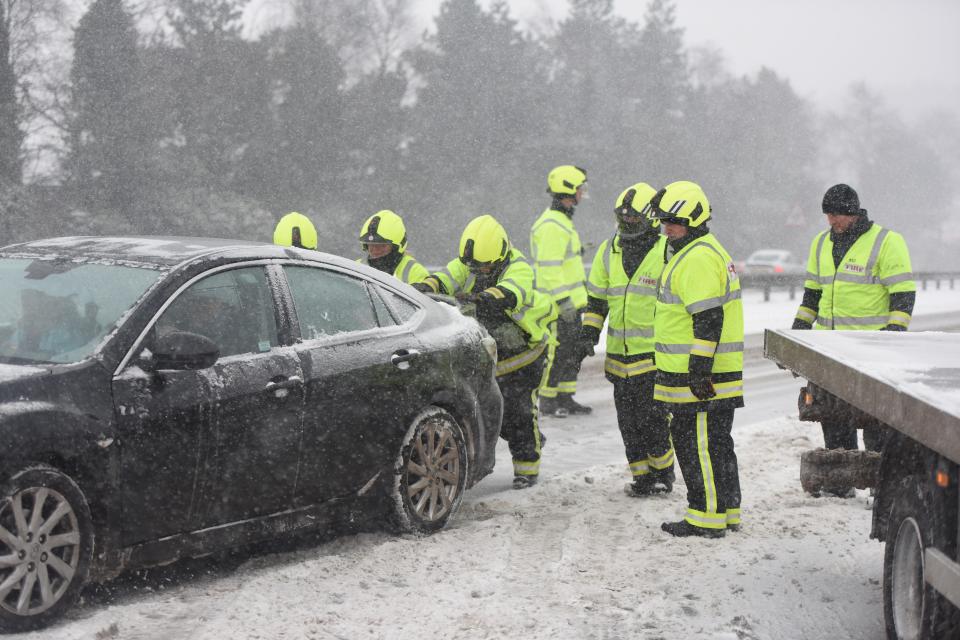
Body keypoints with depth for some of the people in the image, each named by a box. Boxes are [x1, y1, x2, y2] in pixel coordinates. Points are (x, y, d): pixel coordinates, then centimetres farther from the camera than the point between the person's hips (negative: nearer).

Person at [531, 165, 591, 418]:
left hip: (571, 302, 10)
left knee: (573, 352, 12)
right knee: (557, 352, -5)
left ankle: (566, 398, 18)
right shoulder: (551, 226, -17)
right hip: (559, 304, -10)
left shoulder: (563, 221, 17)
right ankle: (548, 400, 3)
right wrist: (563, 301, -25)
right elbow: (550, 268, -23)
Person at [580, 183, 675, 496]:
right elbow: (596, 299, 17)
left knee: (654, 417, -5)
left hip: (655, 354, -5)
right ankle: (642, 476, 17)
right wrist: (588, 335, 7)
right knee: (629, 421, 7)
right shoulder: (609, 251, 10)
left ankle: (663, 471, 13)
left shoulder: (667, 252, -6)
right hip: (619, 353, 5)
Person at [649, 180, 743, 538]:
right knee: (716, 442, 15)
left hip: (700, 374, -11)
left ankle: (707, 519, -2)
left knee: (701, 444, -6)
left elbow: (708, 319, -22)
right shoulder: (702, 251, 20)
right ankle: (726, 512, 23)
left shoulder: (698, 258, -16)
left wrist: (699, 371, -23)